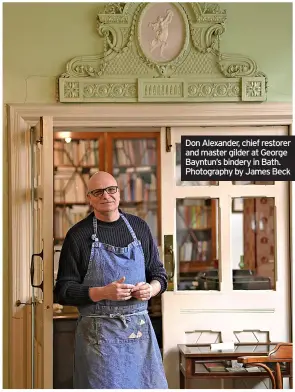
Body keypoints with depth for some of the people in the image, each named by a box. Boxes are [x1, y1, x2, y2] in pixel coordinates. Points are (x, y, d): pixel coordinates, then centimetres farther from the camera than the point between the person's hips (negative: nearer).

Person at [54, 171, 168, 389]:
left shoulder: (139, 227, 10)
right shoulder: (78, 235, -1)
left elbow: (159, 274, 16)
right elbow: (63, 291, -4)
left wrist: (150, 289, -7)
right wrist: (104, 292, -18)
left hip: (140, 329, 3)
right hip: (98, 334, -3)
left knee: (151, 385, 3)